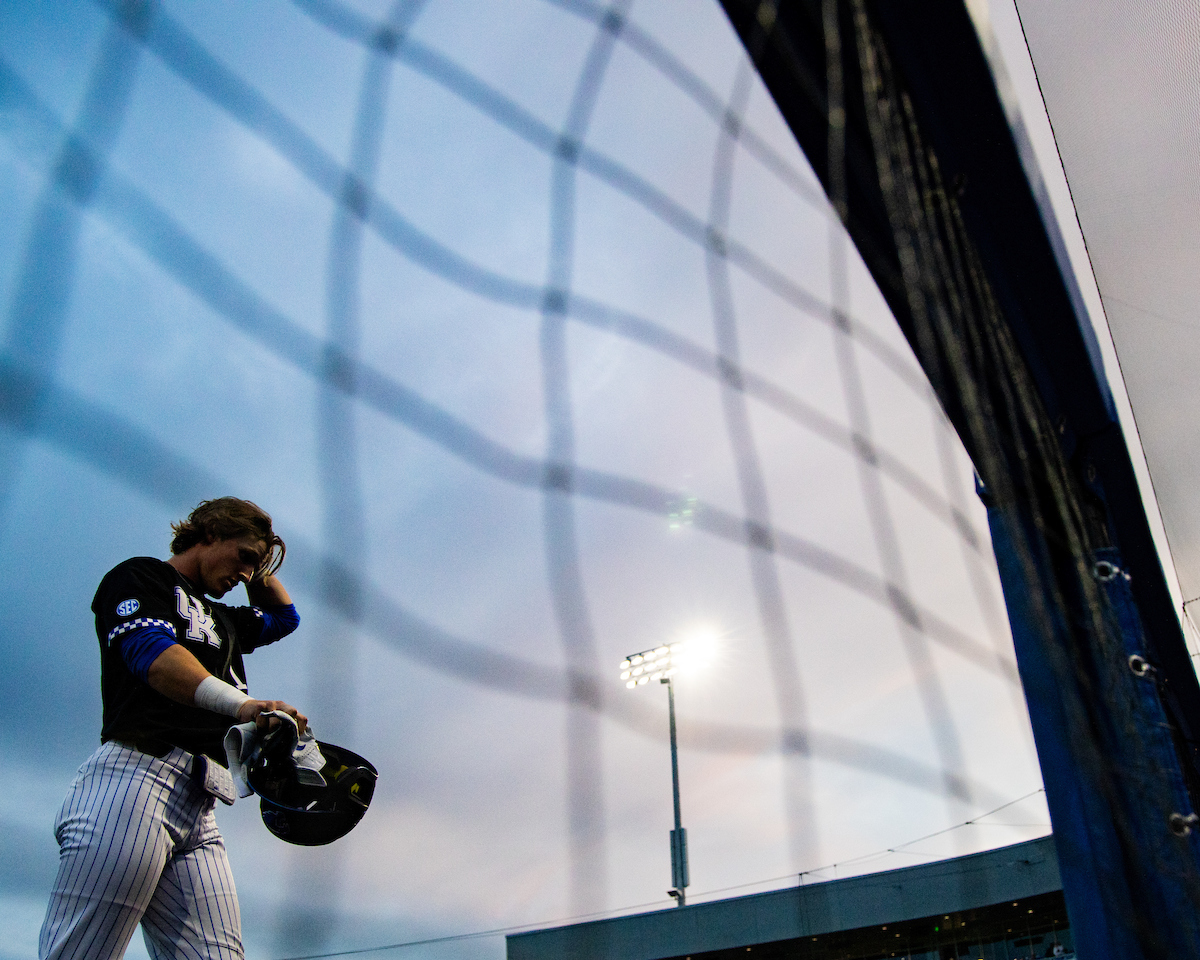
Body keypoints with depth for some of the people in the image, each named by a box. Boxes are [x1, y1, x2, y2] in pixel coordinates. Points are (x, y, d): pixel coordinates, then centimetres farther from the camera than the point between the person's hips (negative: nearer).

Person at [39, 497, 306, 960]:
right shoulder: (139, 575, 12)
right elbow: (153, 653, -9)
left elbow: (283, 616, 55)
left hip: (198, 807, 7)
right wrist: (244, 704, -25)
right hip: (135, 773, -7)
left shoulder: (220, 620, 34)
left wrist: (259, 568, 37)